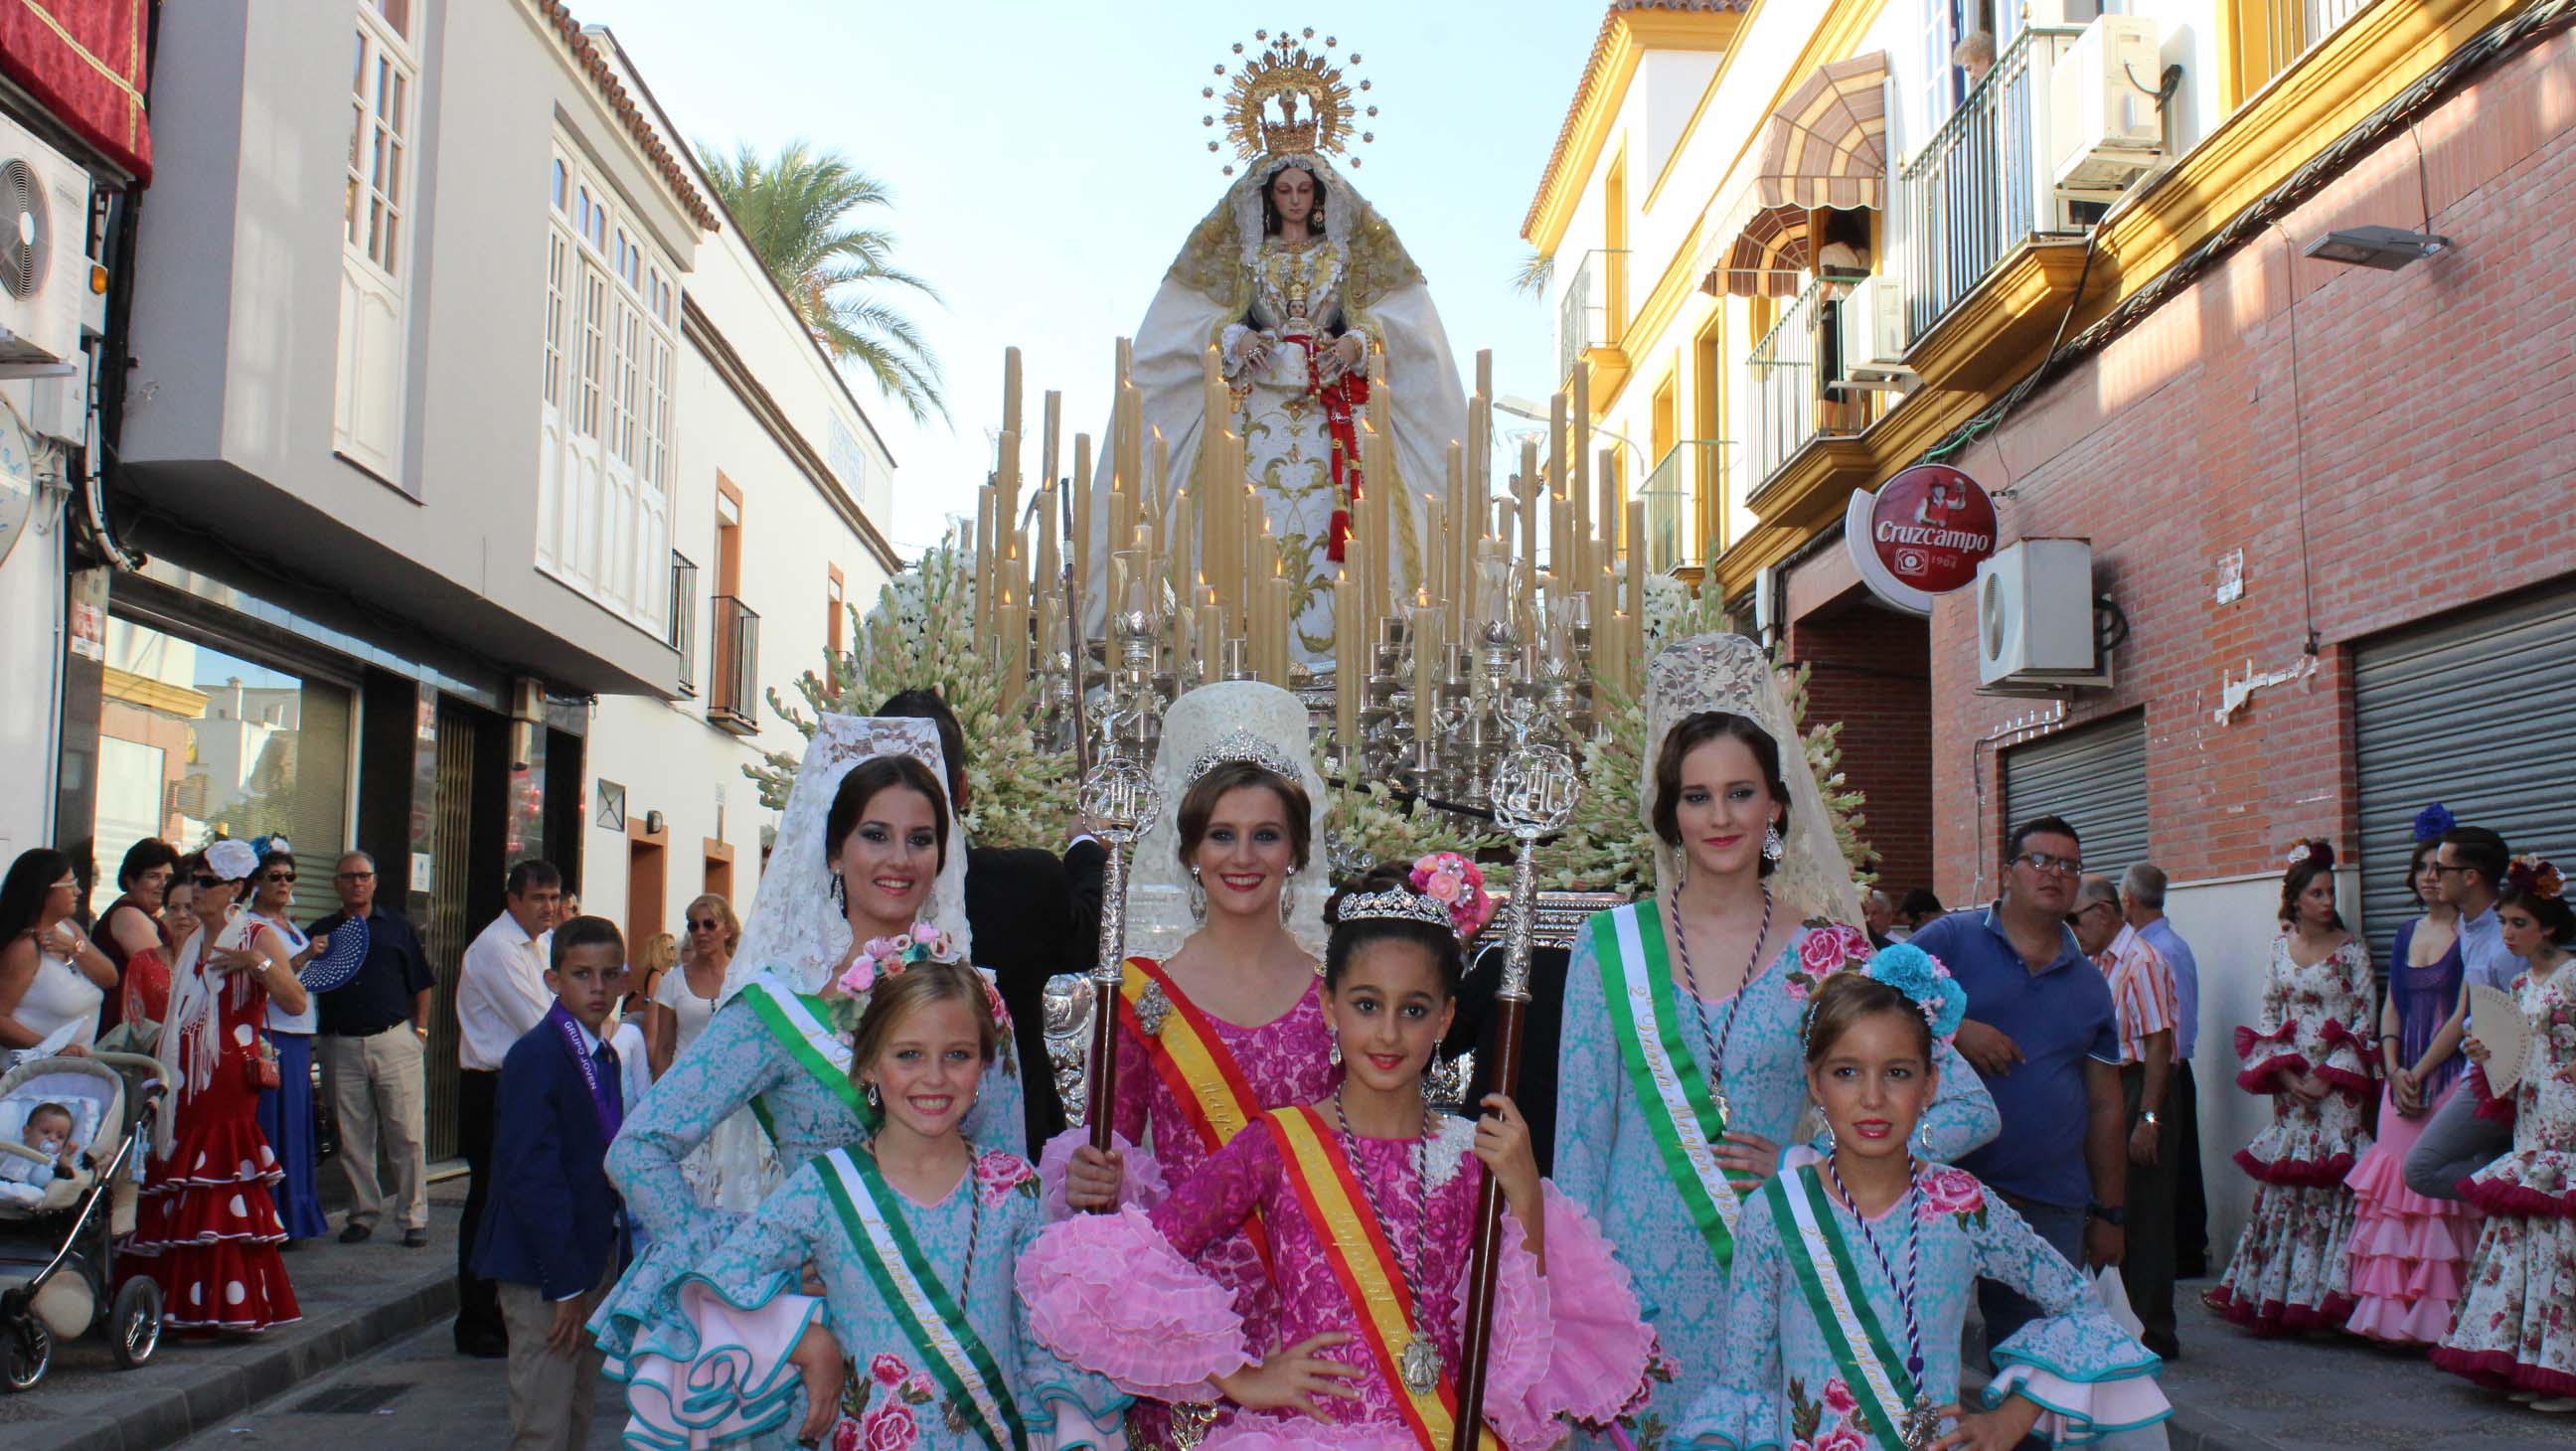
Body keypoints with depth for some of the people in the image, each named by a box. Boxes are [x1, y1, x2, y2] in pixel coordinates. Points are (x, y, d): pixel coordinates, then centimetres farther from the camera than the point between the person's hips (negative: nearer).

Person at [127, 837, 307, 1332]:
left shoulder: (257, 936, -1)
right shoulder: (191, 943, 18)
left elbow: (296, 1000, -13)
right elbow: (177, 1012, 23)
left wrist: (258, 962, -24)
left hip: (231, 1079, -6)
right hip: (187, 1082, 6)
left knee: (225, 1187, -8)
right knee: (183, 1191, 5)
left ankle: (228, 1304, -4)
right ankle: (187, 1304, 10)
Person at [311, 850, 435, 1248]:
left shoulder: (398, 927, 8)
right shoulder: (321, 932, 12)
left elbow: (422, 984, 9)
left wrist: (420, 1030, 2)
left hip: (395, 1040, -2)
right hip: (342, 1046, 2)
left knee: (406, 1134, -3)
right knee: (352, 1138, 6)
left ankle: (414, 1218, 3)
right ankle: (363, 1214, 17)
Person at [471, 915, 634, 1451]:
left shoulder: (606, 1056, 11)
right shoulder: (535, 1056, -16)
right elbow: (533, 1178, -20)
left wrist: (612, 1266, 8)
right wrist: (566, 1282, -20)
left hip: (597, 1261, 8)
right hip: (546, 1271, -8)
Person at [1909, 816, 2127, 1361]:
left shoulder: (2090, 984, 15)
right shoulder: (1948, 939, 1)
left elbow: (2107, 1107, 16)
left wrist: (2111, 1213, 13)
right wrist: (1954, 1030, -19)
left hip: (2052, 1210, 4)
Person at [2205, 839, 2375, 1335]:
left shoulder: (2351, 949, -2)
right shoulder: (2280, 945, 8)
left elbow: (2365, 1019, -4)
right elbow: (2268, 1014, 9)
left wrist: (2327, 1076, -11)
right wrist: (2285, 1074, -4)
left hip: (2336, 1083, -3)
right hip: (2289, 1080, 3)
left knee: (2332, 1179, -8)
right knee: (2282, 1180, 4)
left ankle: (2324, 1294, -3)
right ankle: (2276, 1296, 10)